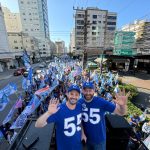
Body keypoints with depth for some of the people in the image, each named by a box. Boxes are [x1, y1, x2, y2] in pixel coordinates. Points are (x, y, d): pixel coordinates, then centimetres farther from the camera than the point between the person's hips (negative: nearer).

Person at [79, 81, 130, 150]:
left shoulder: (101, 102, -25)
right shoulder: (79, 102, -17)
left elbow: (121, 112, -24)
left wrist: (123, 105, -44)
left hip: (99, 139, -2)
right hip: (86, 137, 3)